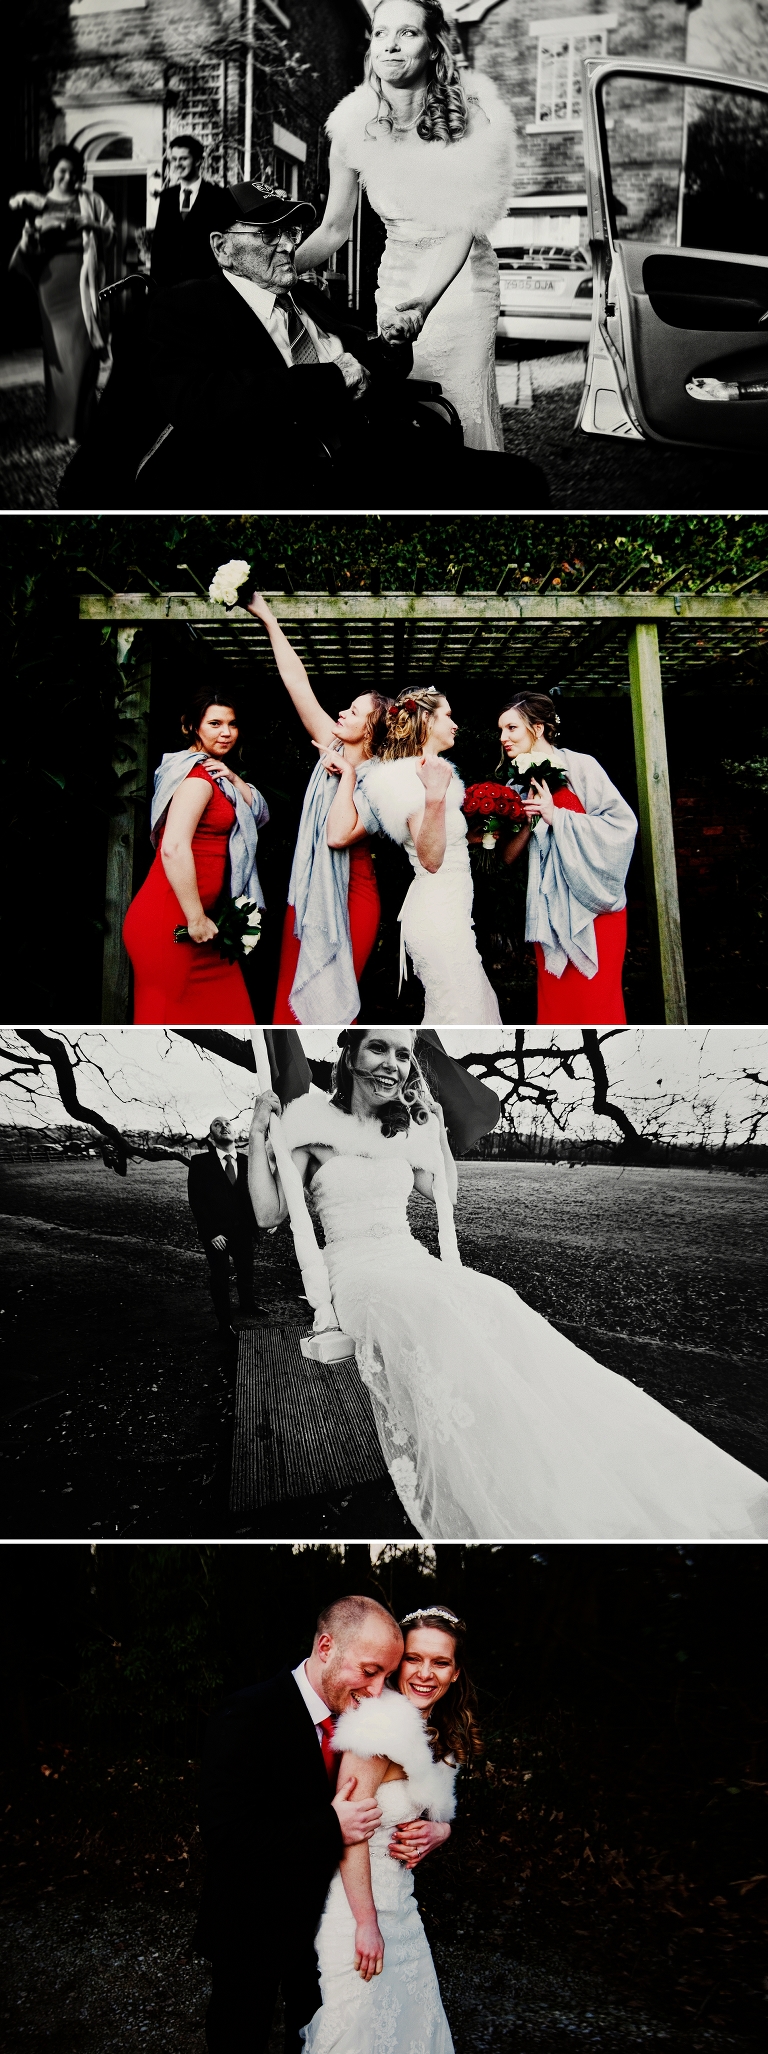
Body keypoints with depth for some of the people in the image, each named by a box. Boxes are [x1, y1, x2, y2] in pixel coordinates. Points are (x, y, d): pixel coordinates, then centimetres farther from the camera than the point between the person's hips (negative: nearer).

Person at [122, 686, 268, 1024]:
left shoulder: (215, 775, 17)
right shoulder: (198, 778, -13)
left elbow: (260, 814, 17)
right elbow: (174, 849, -24)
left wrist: (235, 780, -1)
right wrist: (196, 919, -20)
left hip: (195, 918, 10)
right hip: (169, 920, -10)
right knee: (170, 1013, -5)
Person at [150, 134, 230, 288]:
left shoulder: (217, 196, 1)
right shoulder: (167, 196, 15)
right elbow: (158, 240, 16)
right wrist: (154, 278, 9)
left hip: (204, 279, -4)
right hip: (168, 279, 4)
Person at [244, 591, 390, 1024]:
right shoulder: (333, 747, 6)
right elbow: (296, 680, 4)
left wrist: (348, 775, -17)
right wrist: (268, 618, 3)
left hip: (350, 897, -5)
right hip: (310, 892, 5)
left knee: (331, 1003, 1)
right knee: (293, 996, 4)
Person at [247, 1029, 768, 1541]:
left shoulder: (405, 1130, 17)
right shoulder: (316, 1122, 4)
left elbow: (446, 1194, 33)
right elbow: (270, 1213, 2)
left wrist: (438, 1130, 23)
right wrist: (258, 1132, -2)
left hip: (416, 1263, 4)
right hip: (358, 1274, -4)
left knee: (493, 1302, -30)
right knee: (436, 1311, -39)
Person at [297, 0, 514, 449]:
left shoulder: (468, 114, -13)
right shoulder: (355, 125, -3)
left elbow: (462, 224, -20)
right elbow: (334, 229, 5)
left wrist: (424, 302, -35)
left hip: (459, 274, -3)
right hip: (396, 278, 3)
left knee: (463, 410, -7)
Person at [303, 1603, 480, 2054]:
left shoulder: (432, 1735, 7)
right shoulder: (384, 1726, -23)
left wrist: (439, 1830, -6)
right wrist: (367, 1924, -21)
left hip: (397, 1897, 9)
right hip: (358, 1900, -9)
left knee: (408, 2017, 18)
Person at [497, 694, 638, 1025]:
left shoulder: (579, 767, -6)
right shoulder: (519, 784, 9)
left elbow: (622, 824, -14)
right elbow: (508, 856, 7)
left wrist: (556, 816, -17)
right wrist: (528, 823, -11)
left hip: (593, 904, -5)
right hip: (550, 909, 5)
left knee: (596, 1006, -5)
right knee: (555, 1006, 4)